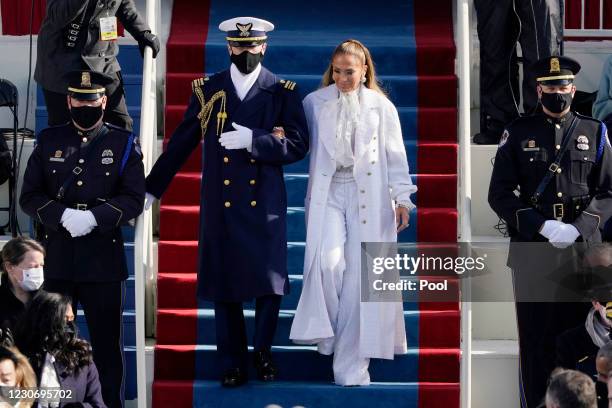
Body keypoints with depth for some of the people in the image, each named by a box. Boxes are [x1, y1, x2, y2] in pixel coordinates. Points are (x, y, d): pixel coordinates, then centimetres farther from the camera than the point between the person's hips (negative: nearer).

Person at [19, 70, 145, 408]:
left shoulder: (124, 143, 3)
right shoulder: (48, 141, 6)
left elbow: (135, 199, -3)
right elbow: (29, 196, 2)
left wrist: (95, 217, -18)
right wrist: (62, 215, -16)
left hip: (104, 258, -1)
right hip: (57, 257, 2)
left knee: (107, 341, 4)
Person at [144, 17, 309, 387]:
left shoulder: (282, 92, 3)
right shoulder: (207, 90, 7)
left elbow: (298, 145, -5)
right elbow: (180, 145, 10)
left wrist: (253, 140, -17)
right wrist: (151, 190, 10)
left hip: (265, 205, -1)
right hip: (220, 205, 1)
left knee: (270, 284, -1)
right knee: (224, 287, 3)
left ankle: (263, 350, 23)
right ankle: (233, 364, 15)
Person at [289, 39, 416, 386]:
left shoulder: (381, 107, 3)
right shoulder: (315, 103, 5)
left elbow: (396, 156, 5)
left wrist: (402, 199, 0)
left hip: (367, 196, 0)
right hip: (327, 192, 0)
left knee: (360, 274, -3)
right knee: (329, 261, -21)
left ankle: (352, 362, 3)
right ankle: (328, 332, 1)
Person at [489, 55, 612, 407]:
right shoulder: (518, 134, 5)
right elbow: (499, 194, 0)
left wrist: (578, 227, -12)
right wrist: (542, 226, -13)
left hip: (582, 252, 1)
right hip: (532, 254, -1)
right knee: (536, 341, 2)